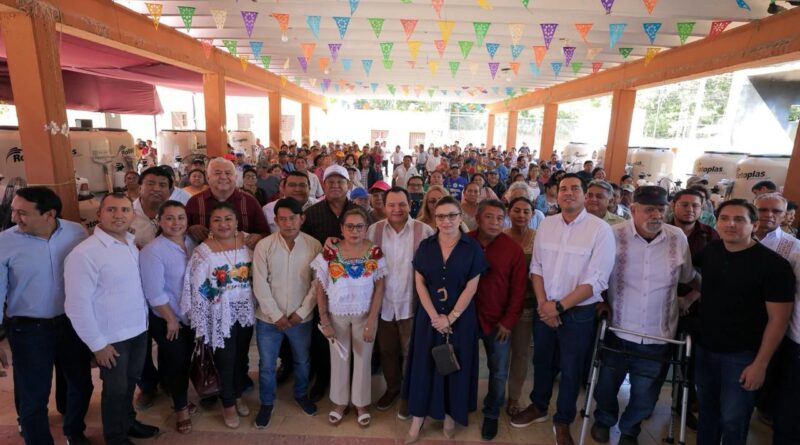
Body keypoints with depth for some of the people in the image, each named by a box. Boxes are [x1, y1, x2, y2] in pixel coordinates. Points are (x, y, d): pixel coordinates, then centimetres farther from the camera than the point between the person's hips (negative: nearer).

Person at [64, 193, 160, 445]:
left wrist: (144, 319, 12)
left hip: (139, 329, 6)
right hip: (112, 337, -6)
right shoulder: (84, 253, -21)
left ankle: (128, 422, 47)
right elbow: (77, 305, -19)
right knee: (115, 389, 14)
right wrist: (97, 344, -15)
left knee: (130, 382, 24)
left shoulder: (131, 244, 2)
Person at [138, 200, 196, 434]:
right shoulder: (152, 251, -22)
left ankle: (182, 399, 42)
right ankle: (181, 408, 33)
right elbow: (154, 293, -22)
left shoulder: (192, 242, -2)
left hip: (191, 316, 6)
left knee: (186, 360, 20)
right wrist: (171, 319, -16)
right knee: (175, 362, 12)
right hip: (166, 320, -5)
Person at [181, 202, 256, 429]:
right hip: (220, 314, -4)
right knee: (225, 360, 10)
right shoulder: (203, 252, -15)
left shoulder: (247, 243, -4)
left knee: (242, 357, 18)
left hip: (245, 311, 4)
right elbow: (198, 292, -11)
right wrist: (201, 325, -9)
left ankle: (238, 395, 42)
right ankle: (228, 404, 32)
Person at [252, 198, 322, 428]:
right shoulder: (263, 246, -10)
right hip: (269, 318, 0)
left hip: (302, 318, 1)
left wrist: (301, 312, -11)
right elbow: (260, 285, -10)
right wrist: (276, 315, -13)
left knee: (302, 361, 19)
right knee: (266, 365, 13)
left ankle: (301, 395, 45)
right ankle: (266, 403, 37)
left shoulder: (314, 246, -9)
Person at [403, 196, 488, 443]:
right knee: (424, 364, 7)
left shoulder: (473, 247, -7)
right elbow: (419, 282, -2)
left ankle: (450, 413, 31)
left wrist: (450, 318, -12)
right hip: (429, 316, 2)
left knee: (456, 364, 10)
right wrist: (434, 316, -11)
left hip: (461, 317, -1)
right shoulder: (425, 246, -1)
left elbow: (471, 287, -8)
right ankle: (418, 417, 22)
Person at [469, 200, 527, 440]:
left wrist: (509, 321, -8)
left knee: (498, 372, 12)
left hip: (497, 321, 0)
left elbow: (518, 288, -6)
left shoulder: (513, 249, -9)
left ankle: (491, 414, 36)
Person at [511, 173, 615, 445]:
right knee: (542, 361, 20)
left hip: (578, 313, -3)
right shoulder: (546, 224, 0)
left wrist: (559, 306, -17)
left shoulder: (600, 230, -12)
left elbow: (596, 281, -16)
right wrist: (543, 303, -10)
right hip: (544, 309, 4)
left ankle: (562, 422, 34)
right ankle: (538, 407, 44)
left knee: (570, 370, 12)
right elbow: (536, 267, 3)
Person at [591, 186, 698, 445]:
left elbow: (689, 277, 12)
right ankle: (604, 420, 50)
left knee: (645, 395, 17)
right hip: (618, 331, -2)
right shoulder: (615, 235, -13)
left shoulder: (678, 238, -4)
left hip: (658, 336, 2)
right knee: (608, 384, 19)